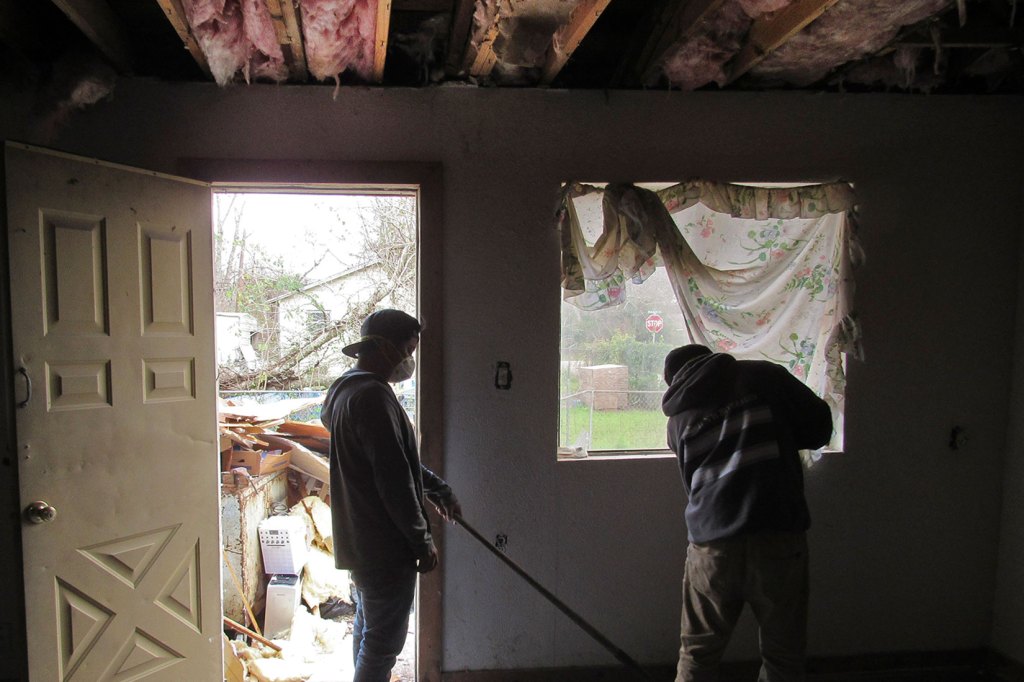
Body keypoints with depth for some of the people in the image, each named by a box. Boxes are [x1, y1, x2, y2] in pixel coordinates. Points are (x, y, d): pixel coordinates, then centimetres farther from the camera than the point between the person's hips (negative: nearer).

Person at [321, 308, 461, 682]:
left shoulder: (348, 389, 10)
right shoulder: (373, 397, -23)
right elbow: (394, 479, -25)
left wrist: (438, 489, 18)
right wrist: (422, 541, -16)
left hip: (360, 538, 10)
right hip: (384, 545, -10)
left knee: (368, 625, 24)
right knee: (384, 638, 3)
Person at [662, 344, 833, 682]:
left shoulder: (678, 418, 12)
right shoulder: (764, 375, 3)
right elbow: (819, 426, 5)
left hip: (711, 548, 2)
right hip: (778, 540, -2)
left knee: (697, 655, 18)